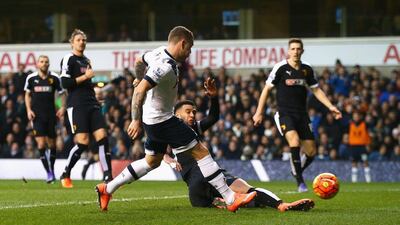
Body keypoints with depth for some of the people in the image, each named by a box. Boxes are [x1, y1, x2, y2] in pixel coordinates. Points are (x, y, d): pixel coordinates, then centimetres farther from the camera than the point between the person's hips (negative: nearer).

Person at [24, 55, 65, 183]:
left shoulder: (54, 78, -1)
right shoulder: (31, 78, 1)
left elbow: (62, 93, 10)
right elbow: (27, 94, 14)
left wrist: (63, 107, -5)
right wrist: (29, 109, 3)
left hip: (51, 115, 1)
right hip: (37, 115, -1)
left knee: (51, 144, 7)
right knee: (41, 144, -12)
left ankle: (52, 170, 27)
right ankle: (48, 173, -8)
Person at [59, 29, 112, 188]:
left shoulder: (86, 60, 22)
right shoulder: (68, 59, -2)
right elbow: (65, 83, -13)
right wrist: (85, 77, -11)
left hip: (92, 105, 7)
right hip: (76, 106, -7)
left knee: (102, 137, -8)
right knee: (83, 142, -14)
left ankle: (107, 177, -11)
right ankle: (65, 175, 5)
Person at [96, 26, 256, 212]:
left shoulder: (159, 52, 2)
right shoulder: (166, 67, -27)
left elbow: (138, 62, 22)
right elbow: (139, 91, -31)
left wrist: (140, 80, 35)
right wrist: (136, 121, -29)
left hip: (153, 118, 10)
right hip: (163, 120, -10)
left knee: (152, 161, 23)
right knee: (201, 153, -7)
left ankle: (107, 189, 24)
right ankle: (231, 200, -8)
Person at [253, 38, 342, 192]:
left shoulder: (307, 69, 5)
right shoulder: (280, 68, -7)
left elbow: (316, 90, 16)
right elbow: (267, 89, 0)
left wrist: (330, 107, 6)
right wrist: (259, 112, -2)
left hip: (301, 114, 5)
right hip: (284, 114, -5)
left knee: (311, 152, 0)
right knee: (294, 140, -30)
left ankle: (297, 172, 30)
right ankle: (300, 181, -24)